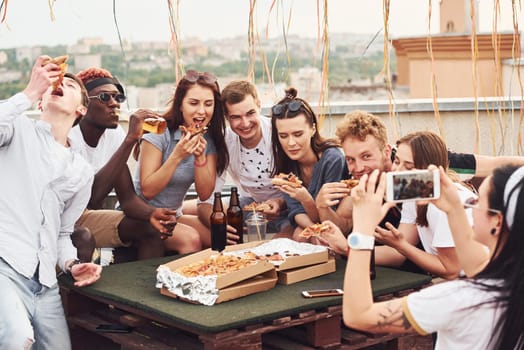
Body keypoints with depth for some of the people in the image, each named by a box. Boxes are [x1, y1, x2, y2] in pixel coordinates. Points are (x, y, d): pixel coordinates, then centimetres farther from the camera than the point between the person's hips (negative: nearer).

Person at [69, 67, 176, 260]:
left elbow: (127, 197, -2)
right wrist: (130, 139, -36)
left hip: (82, 216, 7)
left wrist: (151, 213, -26)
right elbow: (91, 198, -37)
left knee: (149, 228, -5)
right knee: (84, 239, -35)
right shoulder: (67, 135, -25)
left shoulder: (115, 134, -3)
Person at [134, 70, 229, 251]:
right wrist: (177, 156, -28)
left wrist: (200, 156, -20)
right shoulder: (159, 133, -16)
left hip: (174, 216, 5)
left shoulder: (210, 140, 0)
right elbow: (147, 191, -19)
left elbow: (205, 194, -6)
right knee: (190, 238, -30)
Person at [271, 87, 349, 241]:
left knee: (299, 237, -28)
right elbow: (296, 210, -10)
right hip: (303, 225, 5)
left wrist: (306, 199, -40)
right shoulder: (285, 161, -9)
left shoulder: (332, 159, -24)